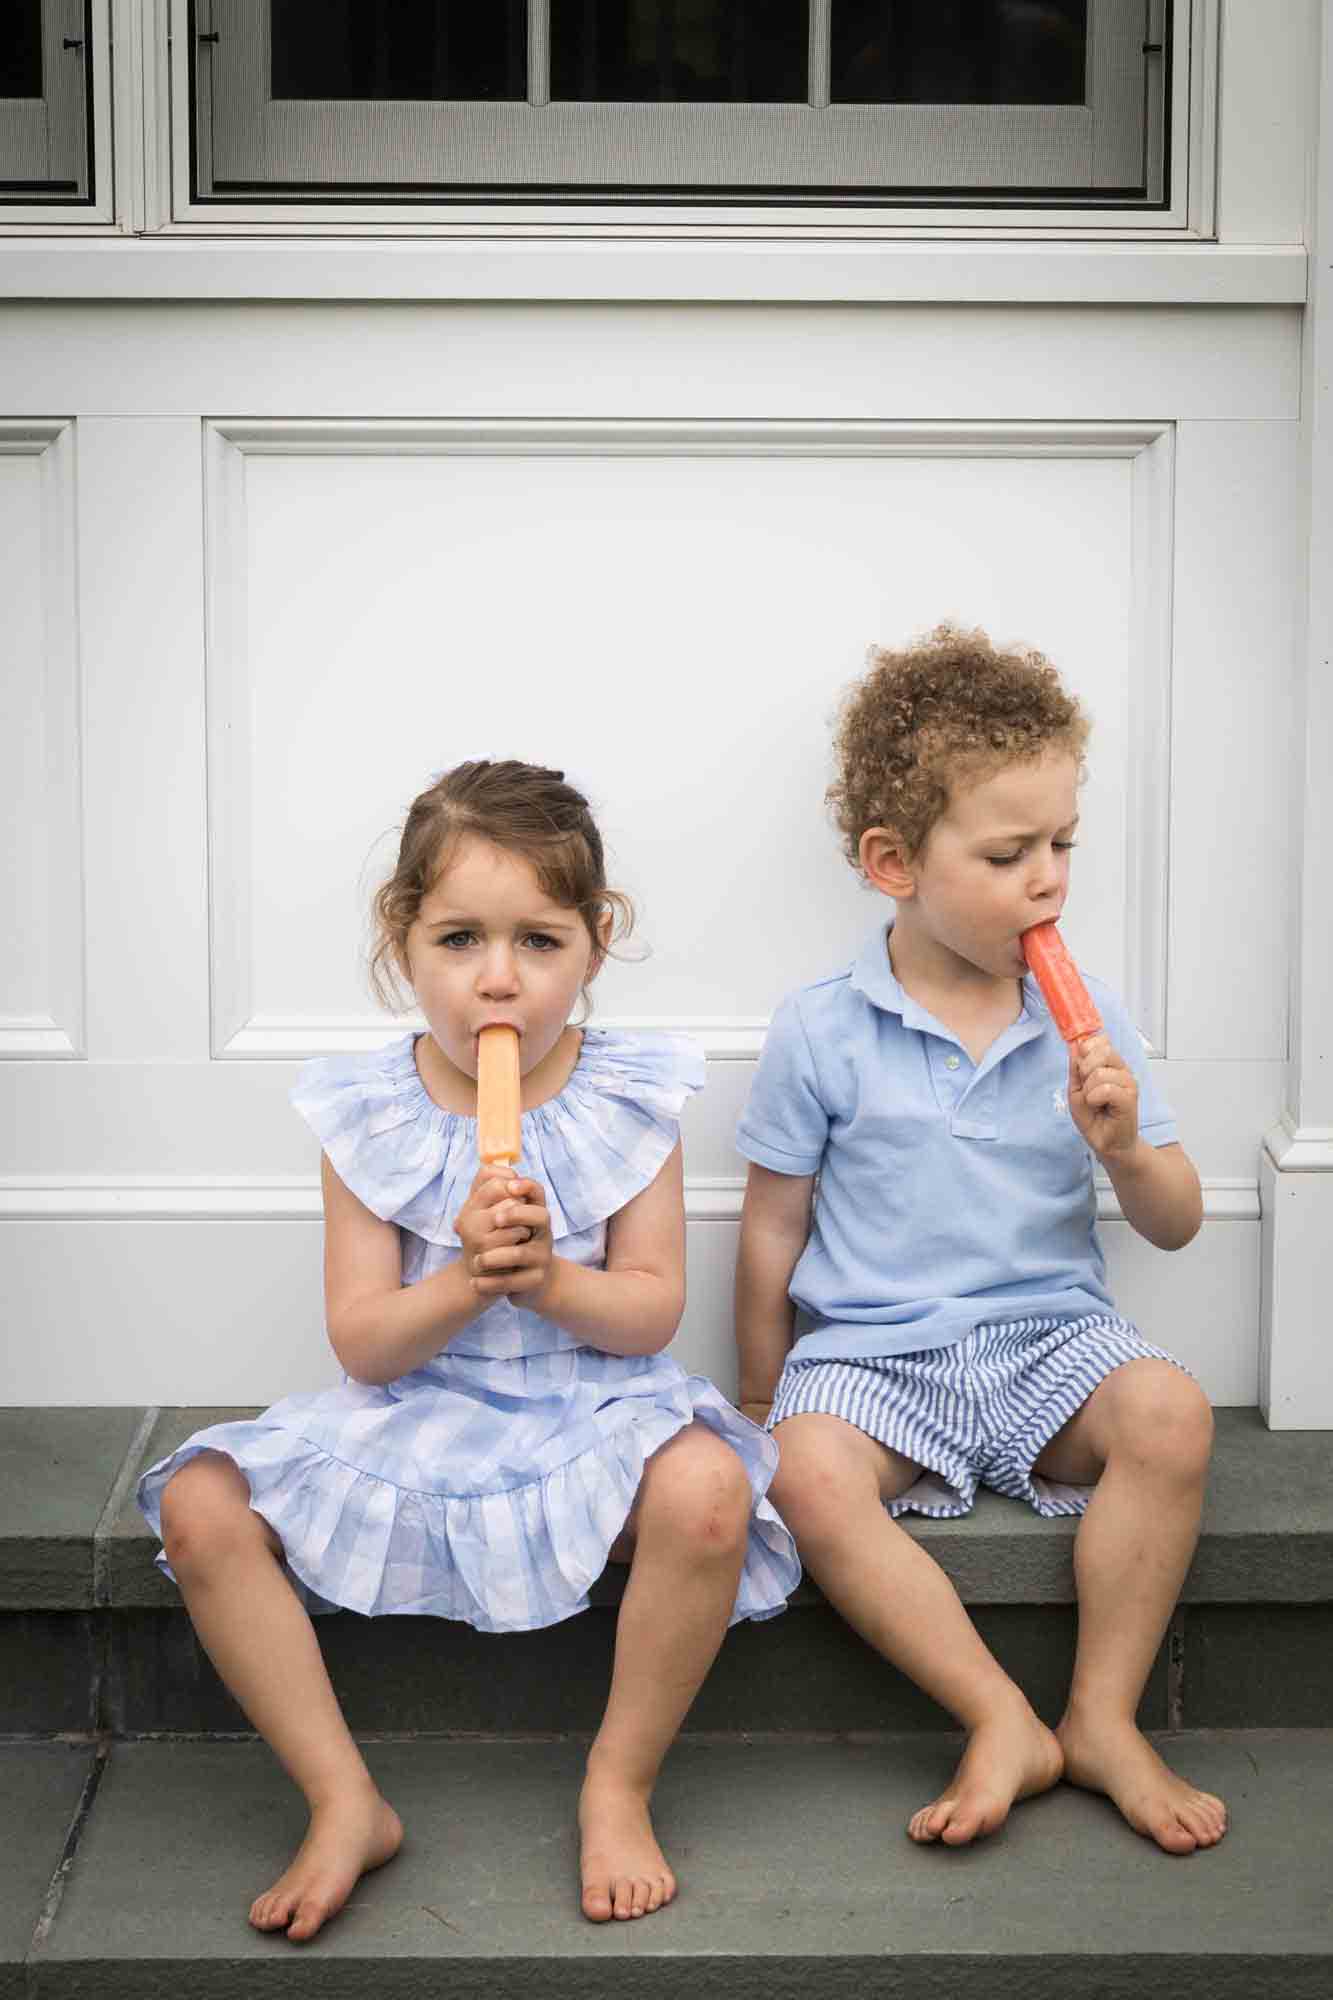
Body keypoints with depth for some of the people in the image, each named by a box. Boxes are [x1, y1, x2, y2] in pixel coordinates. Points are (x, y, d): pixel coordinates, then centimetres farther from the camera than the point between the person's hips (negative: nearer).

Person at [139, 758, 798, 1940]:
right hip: (415, 1418, 2)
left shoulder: (628, 1101, -4)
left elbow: (653, 1312, -4)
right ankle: (344, 1801, -6)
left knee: (708, 1490, -33)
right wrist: (464, 1282, -24)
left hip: (593, 1409, -1)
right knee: (201, 1508, -18)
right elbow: (362, 1344, -5)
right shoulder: (369, 1118, -4)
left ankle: (619, 1789, -10)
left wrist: (549, 1278, -24)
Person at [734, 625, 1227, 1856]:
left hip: (1049, 1336, 2)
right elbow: (774, 1231, 6)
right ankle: (1003, 1720, -19)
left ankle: (1104, 1719, -12)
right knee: (810, 1475, -32)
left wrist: (1123, 1146, -15)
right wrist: (762, 1396, 9)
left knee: (1169, 1412, -29)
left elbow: (1177, 1226, 6)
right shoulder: (821, 1035, -4)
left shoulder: (1085, 1023, 2)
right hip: (871, 1349, -2)